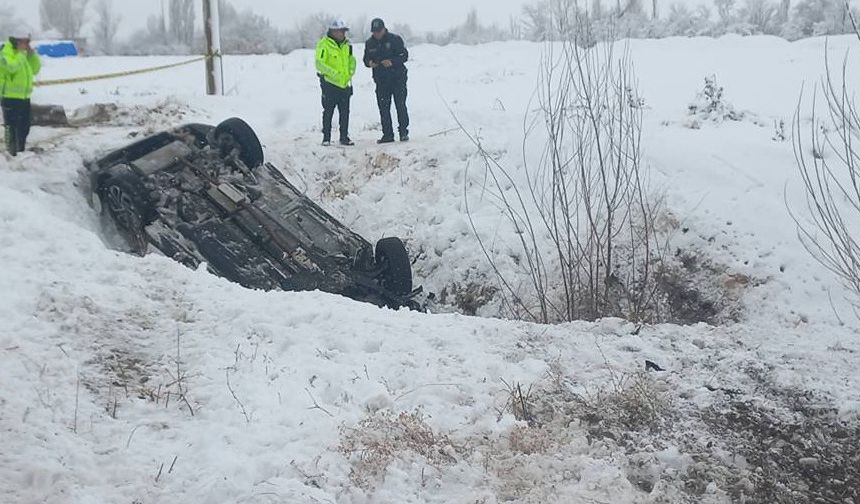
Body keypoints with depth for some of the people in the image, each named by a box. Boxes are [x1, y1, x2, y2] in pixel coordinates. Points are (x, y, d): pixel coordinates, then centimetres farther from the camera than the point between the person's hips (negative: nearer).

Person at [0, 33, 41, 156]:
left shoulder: (25, 54, 15)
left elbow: (35, 69, 11)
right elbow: (12, 66, -27)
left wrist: (31, 53, 1)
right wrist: (21, 53, -17)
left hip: (24, 98, 8)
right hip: (10, 97, -8)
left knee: (24, 127, 15)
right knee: (11, 127, -6)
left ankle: (21, 151, 27)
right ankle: (10, 153, -2)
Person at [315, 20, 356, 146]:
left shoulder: (347, 45, 11)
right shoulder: (324, 44, -10)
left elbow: (351, 60, 23)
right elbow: (319, 64, -15)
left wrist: (351, 72, 5)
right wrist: (334, 73, -21)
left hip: (345, 84, 6)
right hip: (330, 84, -6)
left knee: (345, 112, 7)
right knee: (328, 111, 1)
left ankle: (344, 137, 15)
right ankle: (326, 137, 8)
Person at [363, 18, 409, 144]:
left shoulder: (395, 39, -5)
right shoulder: (369, 43, 7)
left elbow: (404, 56, -8)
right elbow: (366, 59, 13)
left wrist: (392, 61, -24)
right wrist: (370, 63, -11)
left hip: (398, 78, -4)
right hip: (381, 80, 4)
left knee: (400, 105, -6)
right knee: (383, 108, 3)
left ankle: (403, 132, 2)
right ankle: (388, 134, 8)